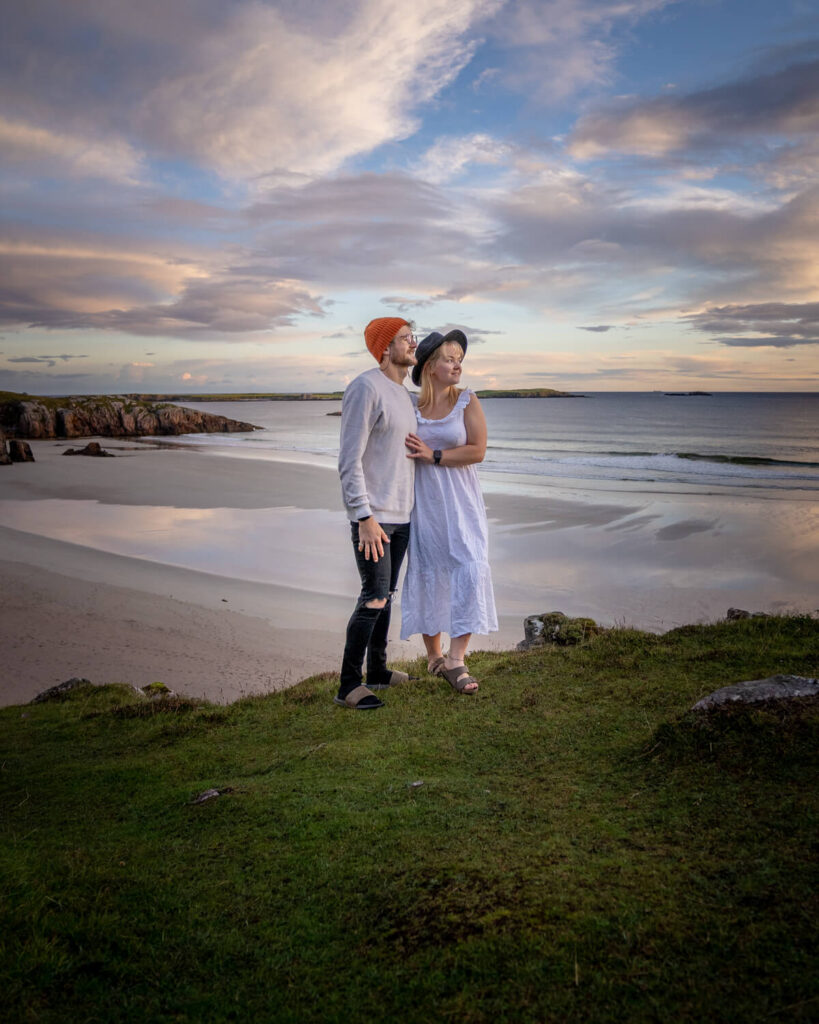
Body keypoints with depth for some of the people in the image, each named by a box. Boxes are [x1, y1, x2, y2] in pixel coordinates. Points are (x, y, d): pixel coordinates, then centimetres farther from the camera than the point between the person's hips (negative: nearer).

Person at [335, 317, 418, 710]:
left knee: (385, 595, 14)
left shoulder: (403, 393, 15)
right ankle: (348, 685, -2)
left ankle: (377, 672, 25)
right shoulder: (365, 389, -15)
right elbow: (349, 461, -19)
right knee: (374, 597, -10)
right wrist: (365, 518, -23)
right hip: (372, 515, -9)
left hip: (400, 515, 9)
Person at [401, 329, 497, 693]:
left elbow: (478, 451, -10)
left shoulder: (467, 401, -1)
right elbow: (401, 453, 12)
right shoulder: (409, 405, 2)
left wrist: (433, 456, -17)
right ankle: (434, 656, 21)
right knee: (427, 573, 6)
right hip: (422, 500, 1)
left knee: (469, 570, -12)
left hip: (460, 499, -1)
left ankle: (457, 660, -7)